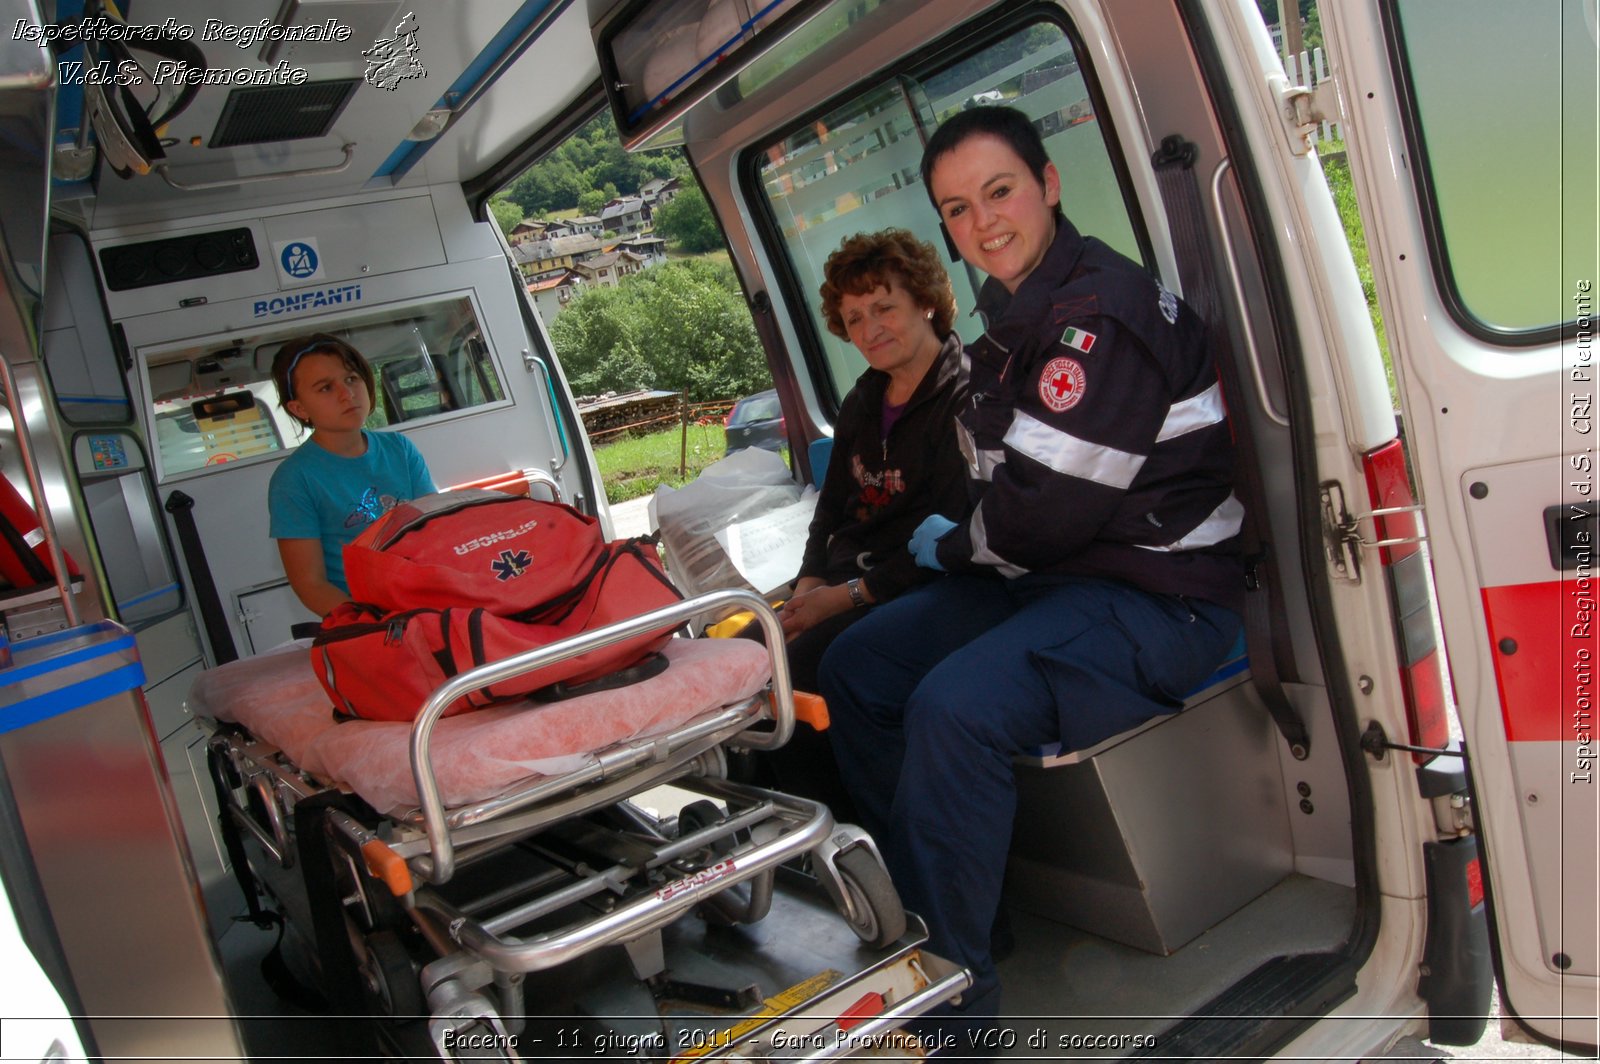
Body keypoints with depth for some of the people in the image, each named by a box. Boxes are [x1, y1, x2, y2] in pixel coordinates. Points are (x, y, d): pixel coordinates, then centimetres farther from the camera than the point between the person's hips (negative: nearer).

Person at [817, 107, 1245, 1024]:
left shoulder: (1100, 312, -18)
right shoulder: (1012, 314, 13)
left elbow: (1046, 510, -22)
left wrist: (949, 547, -4)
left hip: (1156, 599, -10)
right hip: (1048, 579, 10)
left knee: (953, 709, -32)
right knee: (853, 668, 7)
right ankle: (921, 908, 15)